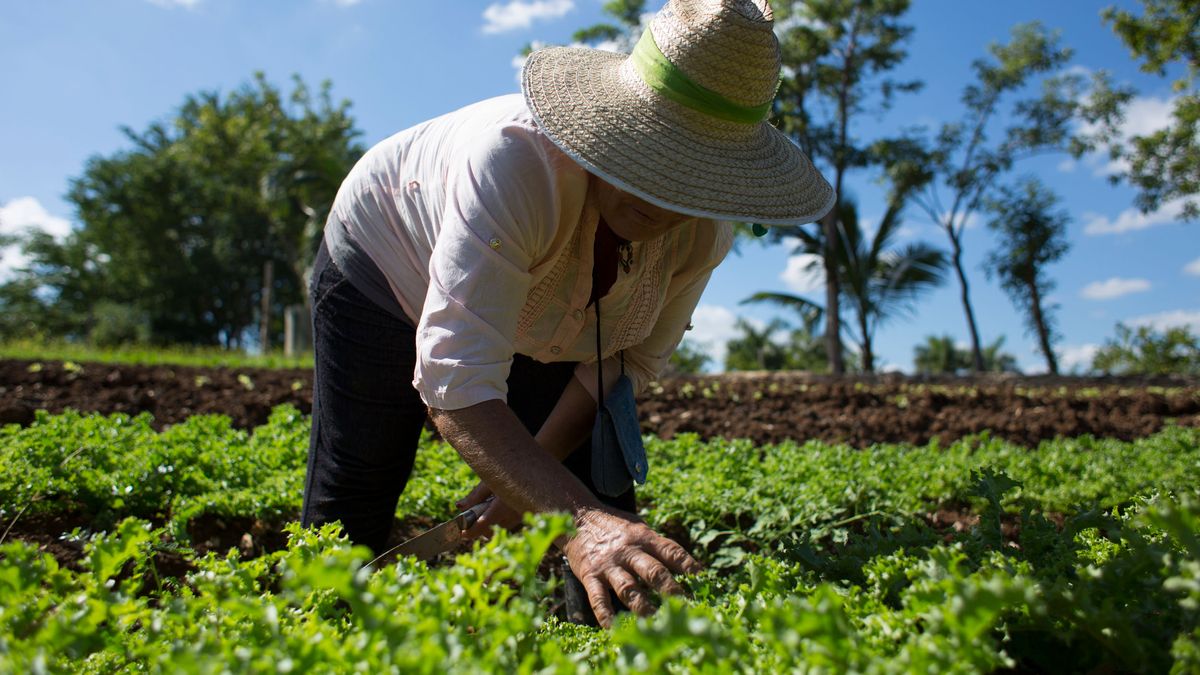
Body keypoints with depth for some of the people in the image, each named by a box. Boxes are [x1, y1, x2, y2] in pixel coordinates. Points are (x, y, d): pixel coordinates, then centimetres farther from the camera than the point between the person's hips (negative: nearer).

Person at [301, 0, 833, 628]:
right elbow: (457, 382, -48)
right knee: (348, 514, 1)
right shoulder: (515, 159, -44)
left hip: (537, 325, 4)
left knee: (605, 508, -6)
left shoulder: (705, 227, -25)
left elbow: (632, 357, -11)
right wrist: (576, 519, -60)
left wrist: (534, 469, -16)